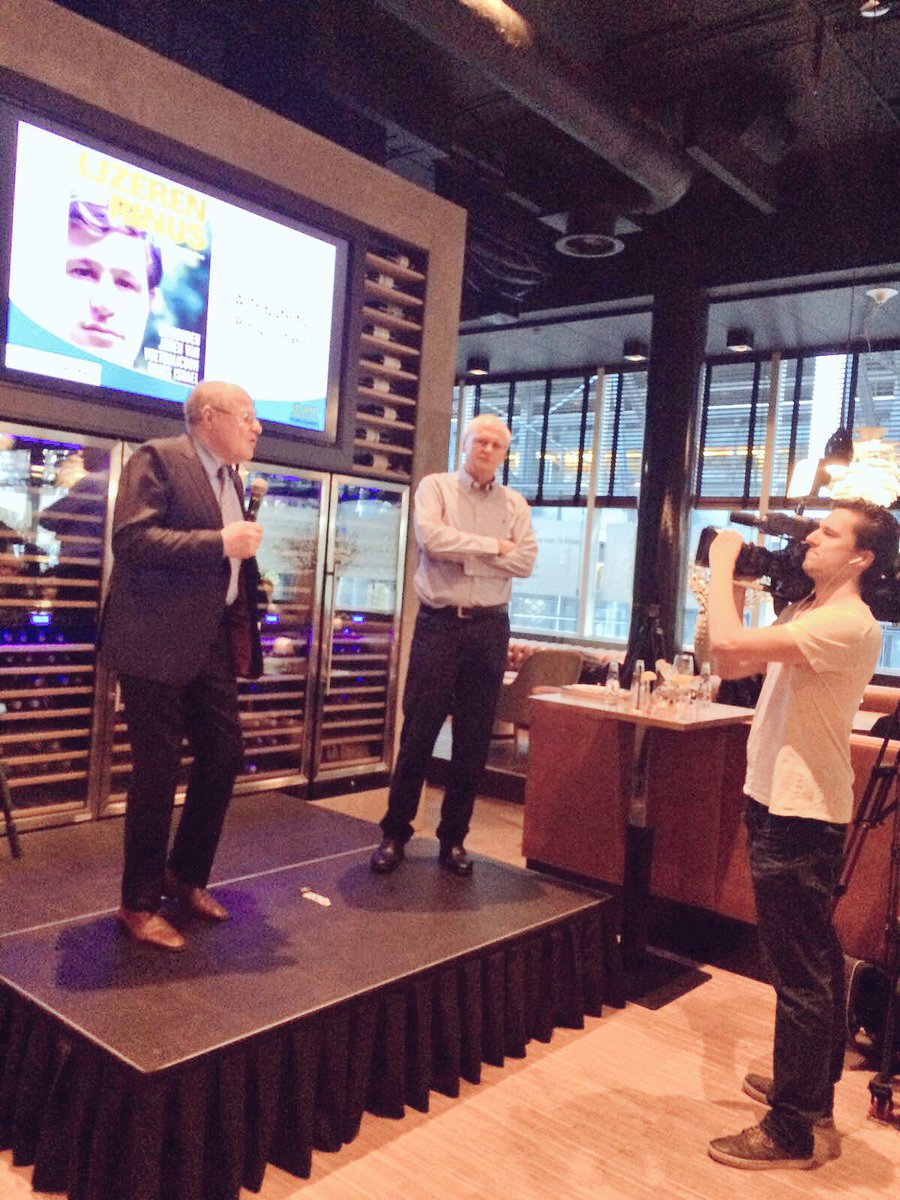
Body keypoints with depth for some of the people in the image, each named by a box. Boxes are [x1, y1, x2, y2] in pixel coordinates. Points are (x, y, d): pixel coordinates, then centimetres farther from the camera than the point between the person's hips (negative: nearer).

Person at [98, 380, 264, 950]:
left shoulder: (230, 478, 17)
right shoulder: (157, 458, -9)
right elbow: (130, 538, -21)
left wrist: (248, 574, 12)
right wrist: (219, 543, -24)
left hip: (213, 641, 8)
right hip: (157, 643, -8)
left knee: (225, 755, 10)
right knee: (158, 772, -1)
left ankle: (186, 875, 30)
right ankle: (139, 903, 16)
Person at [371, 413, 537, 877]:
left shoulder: (515, 504, 11)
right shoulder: (435, 487, 4)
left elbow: (525, 562, -3)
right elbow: (431, 537, -15)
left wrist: (464, 556, -11)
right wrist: (493, 546, -9)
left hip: (489, 629, 3)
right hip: (438, 624, -3)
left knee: (474, 740, 6)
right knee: (418, 733, 0)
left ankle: (453, 838, 18)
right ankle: (395, 833, 12)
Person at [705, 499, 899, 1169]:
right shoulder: (806, 614, 12)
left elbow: (729, 644, -31)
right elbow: (730, 664, 13)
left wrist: (722, 562, -16)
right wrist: (732, 582, 6)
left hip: (800, 817, -10)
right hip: (783, 806, 10)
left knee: (800, 972, 1)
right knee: (816, 960, 22)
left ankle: (790, 1133, 14)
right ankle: (812, 1090, 39)